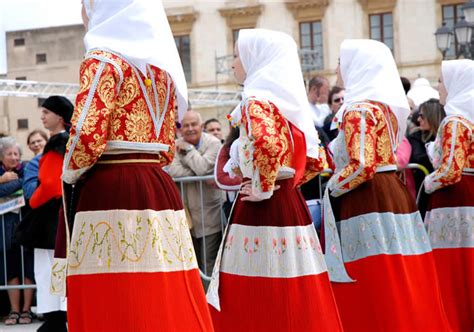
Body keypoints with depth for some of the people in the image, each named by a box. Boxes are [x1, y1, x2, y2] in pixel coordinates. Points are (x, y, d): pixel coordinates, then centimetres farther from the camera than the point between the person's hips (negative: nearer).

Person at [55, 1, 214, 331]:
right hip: (159, 188, 8)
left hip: (108, 190, -7)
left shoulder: (102, 59, -6)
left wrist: (71, 174, 1)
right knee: (166, 303, 8)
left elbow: (87, 135, -15)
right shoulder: (162, 67, 16)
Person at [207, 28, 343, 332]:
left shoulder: (256, 102, -10)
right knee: (294, 299, 10)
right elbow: (316, 159, 19)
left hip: (262, 210, -9)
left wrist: (263, 189, -17)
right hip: (291, 204, 9)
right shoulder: (290, 102, 15)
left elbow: (269, 145, -30)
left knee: (261, 302, -4)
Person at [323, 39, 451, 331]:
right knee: (401, 290, 9)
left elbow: (362, 167, -20)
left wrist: (332, 188, -6)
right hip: (393, 193, 9)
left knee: (376, 293, -6)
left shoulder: (358, 110, -11)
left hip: (367, 202, -9)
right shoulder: (385, 106, 16)